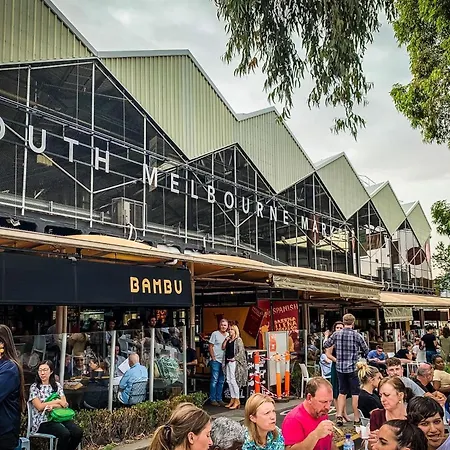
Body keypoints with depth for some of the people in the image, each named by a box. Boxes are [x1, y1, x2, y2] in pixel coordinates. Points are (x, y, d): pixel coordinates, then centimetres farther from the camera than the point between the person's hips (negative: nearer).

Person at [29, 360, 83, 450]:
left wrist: (52, 406, -14)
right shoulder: (34, 387, 2)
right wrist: (57, 401, -5)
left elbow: (65, 404, 4)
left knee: (78, 432, -23)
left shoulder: (57, 385, 12)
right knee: (65, 434, -32)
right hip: (43, 421, -4)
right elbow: (39, 407, -8)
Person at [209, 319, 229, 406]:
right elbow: (210, 347, -4)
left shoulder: (228, 335, 11)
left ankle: (219, 399, 19)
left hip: (224, 361, 5)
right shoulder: (215, 334, -3)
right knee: (214, 380, -3)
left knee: (221, 381, 10)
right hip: (216, 360, -5)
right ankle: (213, 399, 4)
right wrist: (213, 357, -9)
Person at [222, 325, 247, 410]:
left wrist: (234, 358, -17)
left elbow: (241, 351, -11)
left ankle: (237, 400, -7)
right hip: (227, 362, 8)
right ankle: (232, 399, 13)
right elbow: (223, 348, 12)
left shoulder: (238, 340, -4)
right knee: (229, 380, 7)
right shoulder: (228, 340, 17)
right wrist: (226, 340, 1)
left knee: (233, 380, -11)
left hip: (234, 362, -8)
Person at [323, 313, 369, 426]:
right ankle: (357, 419, 10)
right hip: (353, 367, -3)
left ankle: (339, 416, 10)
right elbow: (366, 351, 2)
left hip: (340, 367, 3)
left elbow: (325, 345, 10)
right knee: (355, 393, 5)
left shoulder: (336, 334, -2)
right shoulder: (357, 335, -9)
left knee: (342, 392, 15)